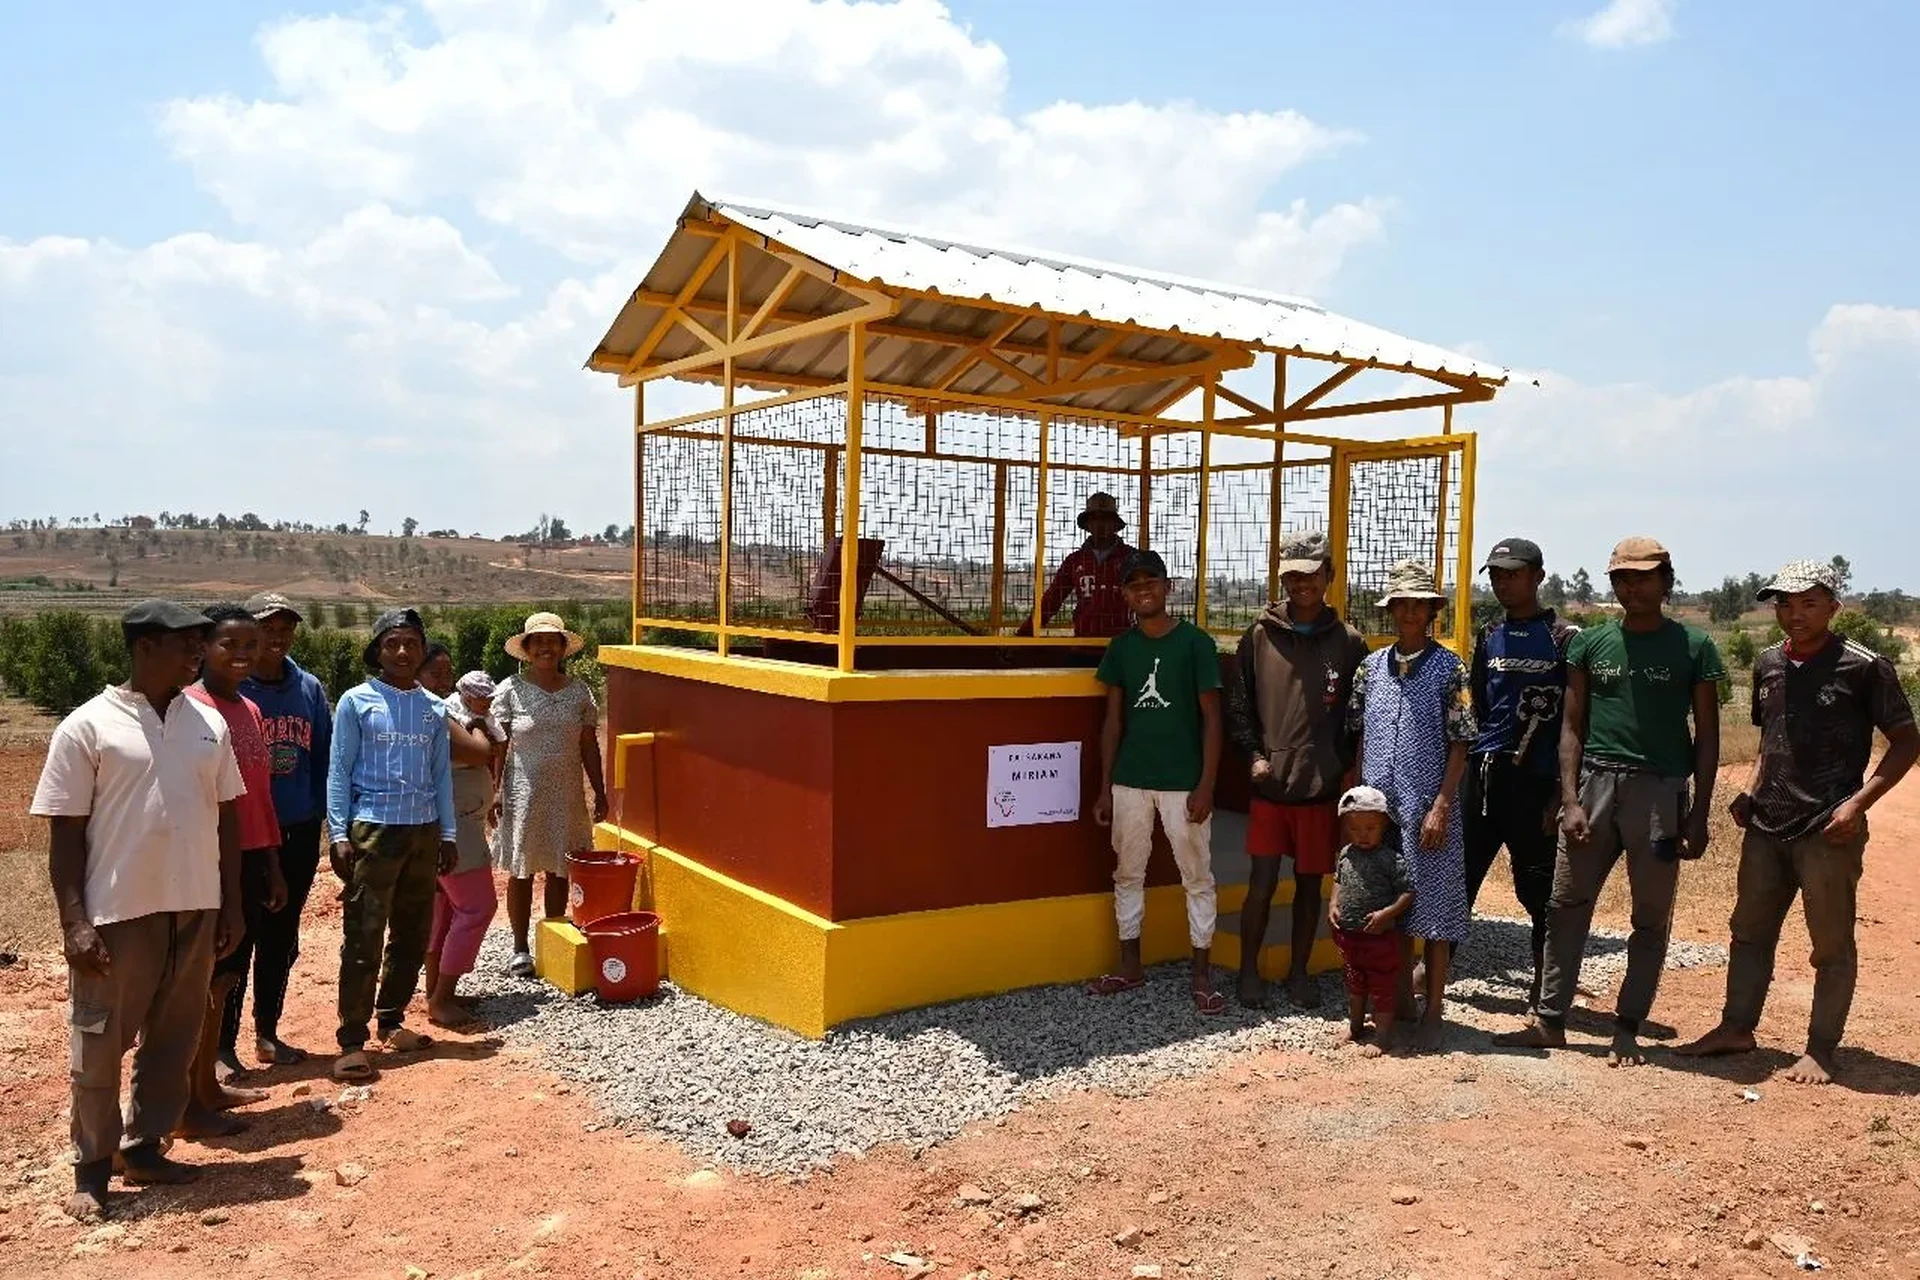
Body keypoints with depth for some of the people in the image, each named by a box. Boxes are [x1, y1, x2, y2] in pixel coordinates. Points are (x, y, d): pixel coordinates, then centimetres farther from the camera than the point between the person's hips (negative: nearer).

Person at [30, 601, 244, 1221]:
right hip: (117, 913, -4)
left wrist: (230, 904, 9)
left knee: (174, 1038, 13)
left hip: (195, 909, 5)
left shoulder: (209, 723, 6)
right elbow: (66, 831, -7)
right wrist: (73, 922, -12)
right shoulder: (89, 726, -7)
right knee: (98, 1044, 6)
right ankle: (92, 1168, 22)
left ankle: (144, 1146, 29)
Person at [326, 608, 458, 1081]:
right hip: (372, 830, -4)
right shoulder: (356, 702, -1)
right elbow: (339, 772, -2)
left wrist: (447, 834, 9)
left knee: (413, 935, 11)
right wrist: (339, 835, -9)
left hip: (423, 831, 5)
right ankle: (352, 1040, 0)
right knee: (363, 940, -6)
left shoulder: (434, 708, 9)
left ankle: (392, 1021, 25)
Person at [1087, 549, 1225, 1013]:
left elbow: (1211, 718, -5)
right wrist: (1105, 788, 7)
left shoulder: (1196, 642, -5)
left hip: (1182, 782, -4)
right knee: (1128, 874, 12)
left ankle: (1202, 975, 14)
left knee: (1197, 877, 4)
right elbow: (1113, 720, 10)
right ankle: (1130, 966, 25)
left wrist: (1206, 785, -11)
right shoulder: (1121, 647, 6)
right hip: (1129, 781, 4)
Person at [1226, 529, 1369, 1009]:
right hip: (1270, 783, 0)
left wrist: (1349, 771, -2)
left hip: (1323, 786, 1)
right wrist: (1253, 755, -3)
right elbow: (1238, 704, 7)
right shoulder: (1260, 635, 3)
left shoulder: (1348, 642, 3)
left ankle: (1298, 971, 25)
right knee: (1262, 881, 0)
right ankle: (1249, 970, 16)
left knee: (1310, 883, 10)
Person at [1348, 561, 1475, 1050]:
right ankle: (1401, 1000, 25)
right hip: (1380, 808, 4)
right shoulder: (1371, 666, 8)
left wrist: (1441, 807, -12)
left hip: (1429, 810, -4)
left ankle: (1434, 1011, 13)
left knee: (1433, 909, 2)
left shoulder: (1449, 669, -3)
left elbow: (1459, 746, -5)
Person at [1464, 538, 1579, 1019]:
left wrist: (1562, 791, -9)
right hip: (1483, 772, 5)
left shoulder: (1564, 639, -3)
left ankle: (1543, 984, 17)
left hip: (1537, 780, -5)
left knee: (1539, 888, 4)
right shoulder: (1490, 636, 13)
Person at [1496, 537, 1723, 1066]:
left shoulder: (1693, 646, 1)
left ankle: (1627, 1030, 18)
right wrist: (1570, 800, -2)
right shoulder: (1590, 642, 7)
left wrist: (1699, 814, -3)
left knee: (1651, 917, 6)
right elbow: (1572, 726, 7)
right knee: (1566, 906, 4)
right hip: (1594, 782, 2)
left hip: (1661, 790, -2)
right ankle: (1550, 1021, 14)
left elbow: (1707, 736, 3)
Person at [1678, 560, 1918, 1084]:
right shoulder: (1768, 664, 10)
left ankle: (1821, 1050, 16)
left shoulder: (1863, 667, -8)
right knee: (1750, 930, 14)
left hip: (1828, 830, -6)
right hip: (1766, 825, 6)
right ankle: (1737, 1027, 27)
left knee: (1831, 944, 5)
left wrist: (1858, 803, -15)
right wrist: (1751, 791, 8)